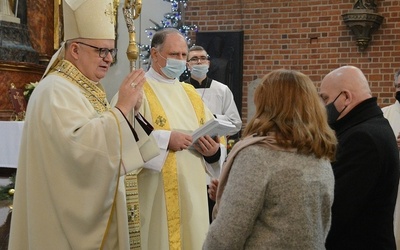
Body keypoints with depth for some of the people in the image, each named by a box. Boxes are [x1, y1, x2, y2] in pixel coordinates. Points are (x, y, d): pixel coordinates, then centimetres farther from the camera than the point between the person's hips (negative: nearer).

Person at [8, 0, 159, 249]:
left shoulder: (87, 89, 14)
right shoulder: (55, 91, -17)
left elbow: (108, 143, 15)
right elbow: (78, 144, -31)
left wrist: (131, 110, 0)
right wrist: (121, 107, -26)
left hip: (92, 208, 10)